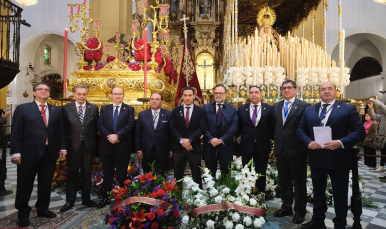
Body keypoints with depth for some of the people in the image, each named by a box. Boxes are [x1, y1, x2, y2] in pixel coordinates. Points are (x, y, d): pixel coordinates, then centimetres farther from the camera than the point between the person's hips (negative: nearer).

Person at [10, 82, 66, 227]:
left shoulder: (56, 110, 10)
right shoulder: (22, 108, 0)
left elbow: (60, 130, 10)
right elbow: (16, 132, -4)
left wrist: (62, 147, 3)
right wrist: (16, 152, -10)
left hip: (50, 153, 3)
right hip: (29, 152, -3)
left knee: (46, 184, 13)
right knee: (25, 185, 9)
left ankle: (42, 209, 31)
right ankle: (23, 213, 27)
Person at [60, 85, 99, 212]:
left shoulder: (94, 108, 3)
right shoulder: (66, 108, 0)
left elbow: (96, 127, 1)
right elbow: (63, 128, -2)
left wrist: (94, 144, -4)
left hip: (88, 146, 1)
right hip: (73, 145, -1)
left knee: (87, 173, 11)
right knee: (72, 173, 10)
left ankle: (86, 198, 26)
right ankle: (70, 200, 23)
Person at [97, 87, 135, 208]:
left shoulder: (129, 109, 4)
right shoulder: (104, 109, 11)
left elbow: (130, 125, -9)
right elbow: (100, 125, 0)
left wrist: (117, 135, -19)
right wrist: (109, 136, -15)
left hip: (123, 146, -2)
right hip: (107, 146, 2)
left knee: (122, 173, 7)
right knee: (107, 173, 11)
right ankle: (105, 197, 23)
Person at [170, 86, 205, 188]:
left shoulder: (200, 111, 3)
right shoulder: (176, 111, 7)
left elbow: (201, 128, -6)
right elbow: (172, 128, -1)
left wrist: (189, 140, -16)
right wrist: (181, 141, -13)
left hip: (194, 148, -1)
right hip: (178, 148, 1)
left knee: (197, 175, 7)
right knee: (177, 176, 10)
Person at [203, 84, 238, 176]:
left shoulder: (232, 109, 5)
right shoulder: (206, 107, 6)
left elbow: (234, 128, -4)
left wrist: (222, 140, -13)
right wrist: (210, 139, -14)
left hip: (225, 146, 0)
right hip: (210, 145, 0)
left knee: (225, 174, 10)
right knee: (210, 174, 9)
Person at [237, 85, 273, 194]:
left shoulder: (269, 109, -1)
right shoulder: (241, 109, 1)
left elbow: (272, 127, 4)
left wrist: (268, 138, 2)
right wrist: (244, 137, 5)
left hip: (263, 146, 0)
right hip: (247, 146, 1)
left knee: (261, 174, 11)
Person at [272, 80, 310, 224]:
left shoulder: (304, 106, -7)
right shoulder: (276, 106, 10)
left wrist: (305, 145, -8)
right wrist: (277, 140, 10)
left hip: (297, 151, -5)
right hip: (280, 150, 5)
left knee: (299, 182, 9)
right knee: (284, 181, 16)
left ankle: (299, 211, 24)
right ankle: (286, 207, 32)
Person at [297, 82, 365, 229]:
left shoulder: (348, 109, -5)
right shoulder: (309, 110, 7)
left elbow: (360, 132, -9)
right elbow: (301, 130, 9)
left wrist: (340, 143, -22)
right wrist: (308, 142, -10)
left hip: (338, 159, -3)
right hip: (316, 158, 4)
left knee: (340, 195, 11)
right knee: (318, 192, 18)